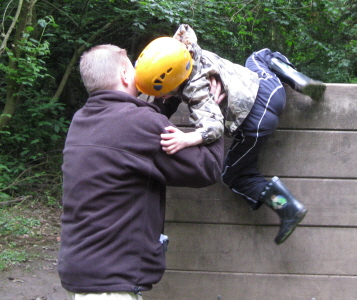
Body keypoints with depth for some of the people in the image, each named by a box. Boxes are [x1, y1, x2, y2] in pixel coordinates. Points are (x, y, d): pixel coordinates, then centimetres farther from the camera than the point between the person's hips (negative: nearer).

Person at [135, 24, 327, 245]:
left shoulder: (196, 92, -28)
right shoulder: (191, 51, -6)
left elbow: (214, 125, -40)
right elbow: (185, 30, 17)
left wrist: (186, 139, -58)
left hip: (257, 120, -8)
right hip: (266, 83, 8)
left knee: (234, 175, 10)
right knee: (260, 57, 42)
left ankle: (287, 207, 3)